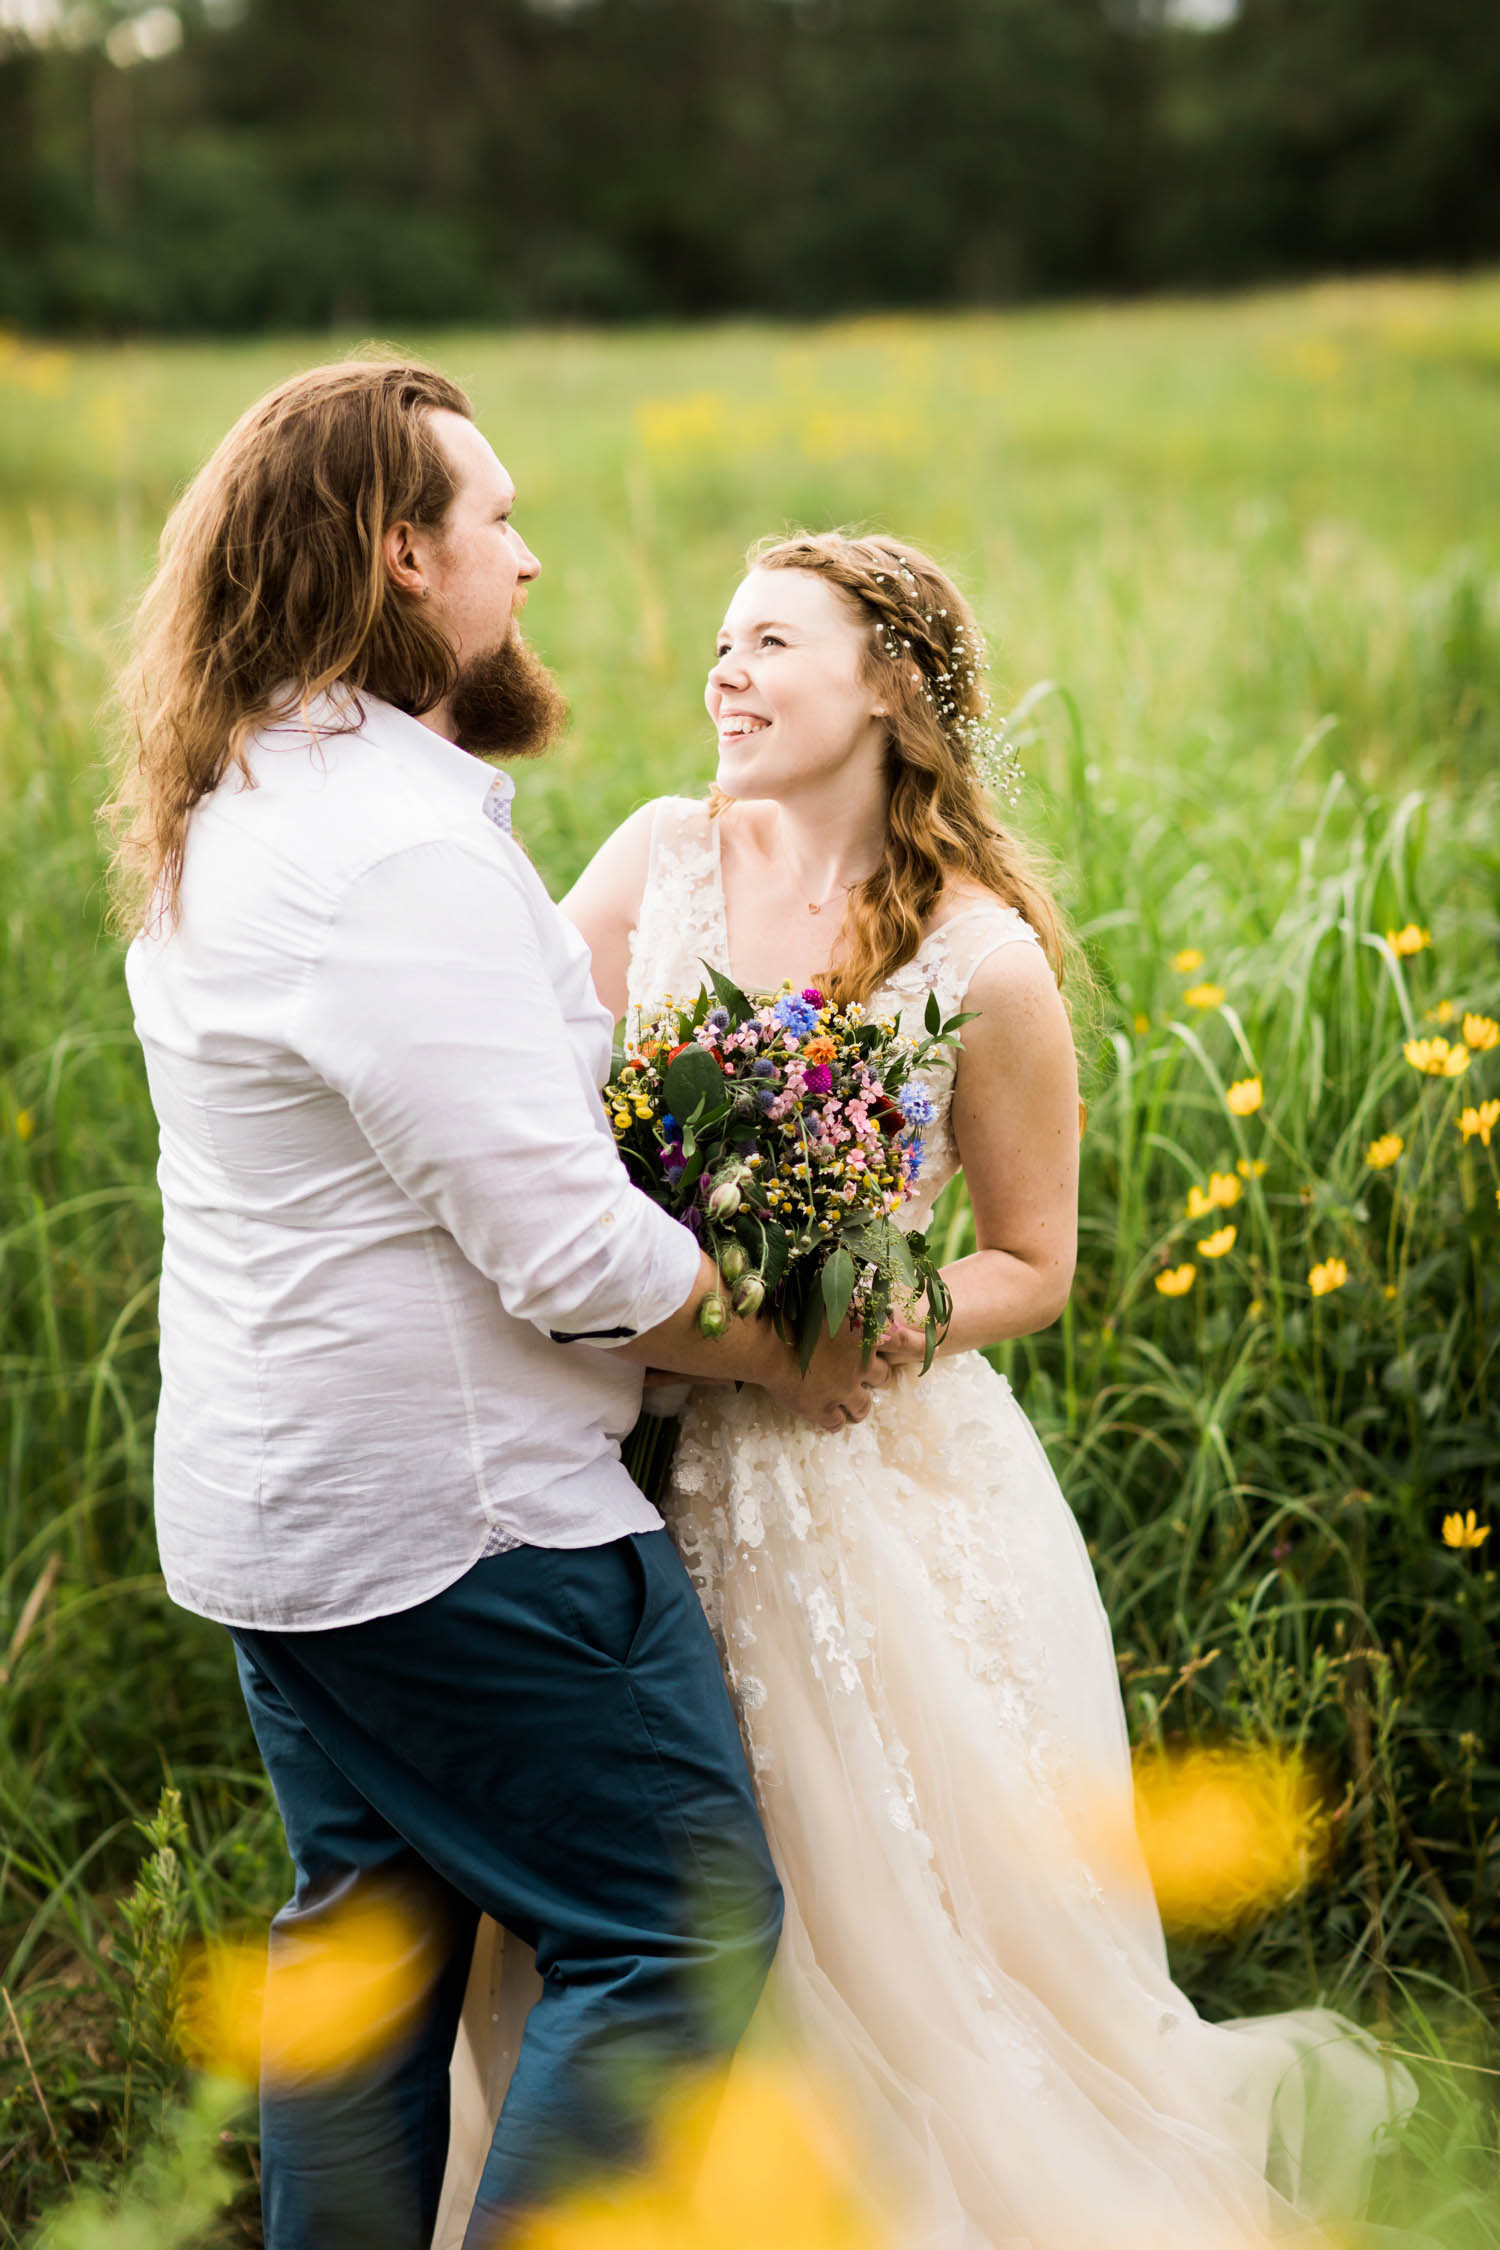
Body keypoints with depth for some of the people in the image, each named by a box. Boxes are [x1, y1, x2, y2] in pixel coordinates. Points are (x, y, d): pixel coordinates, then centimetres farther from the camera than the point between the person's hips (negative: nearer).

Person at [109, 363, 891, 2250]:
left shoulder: (227, 808, 10)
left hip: (276, 1503, 10)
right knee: (680, 1932, 1)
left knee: (375, 1921, 19)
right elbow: (565, 1247, -24)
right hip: (452, 1516, -10)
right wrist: (791, 1357, -9)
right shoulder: (399, 842, -23)